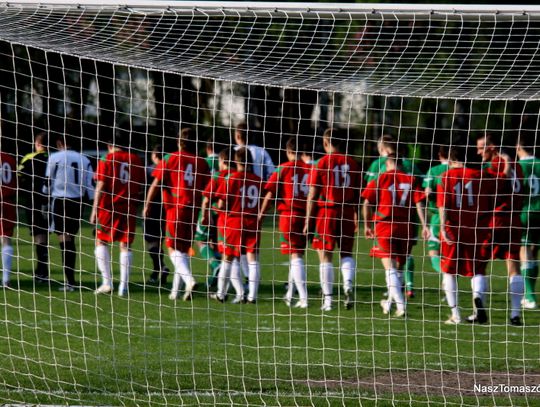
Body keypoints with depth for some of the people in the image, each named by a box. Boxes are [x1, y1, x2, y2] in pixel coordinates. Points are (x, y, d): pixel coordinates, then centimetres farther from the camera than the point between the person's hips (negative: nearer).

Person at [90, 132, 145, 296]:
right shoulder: (136, 160, 9)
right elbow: (141, 185, 12)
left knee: (101, 241, 8)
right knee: (125, 245, 4)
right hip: (130, 208, 3)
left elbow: (100, 186, -6)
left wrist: (95, 209, -5)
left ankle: (107, 281, -4)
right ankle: (123, 286, -1)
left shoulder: (106, 159, -2)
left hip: (109, 207, -3)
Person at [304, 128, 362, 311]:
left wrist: (308, 220, 0)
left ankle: (327, 299, 2)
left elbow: (312, 195, -5)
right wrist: (356, 216, 18)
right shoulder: (351, 163, 3)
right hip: (347, 214, 3)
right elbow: (358, 193, 7)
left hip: (326, 212, -3)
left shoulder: (321, 164, -6)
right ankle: (348, 285, -10)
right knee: (346, 253, 16)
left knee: (325, 256, 4)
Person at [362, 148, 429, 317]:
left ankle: (400, 305, -17)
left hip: (385, 227, -3)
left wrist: (367, 225, 9)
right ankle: (390, 302, 31)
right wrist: (424, 226, -3)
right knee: (398, 267, 17)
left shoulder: (380, 179, 0)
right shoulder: (411, 180, 4)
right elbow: (419, 204, -3)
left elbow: (367, 204, -1)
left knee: (390, 268, -3)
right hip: (406, 227, 3)